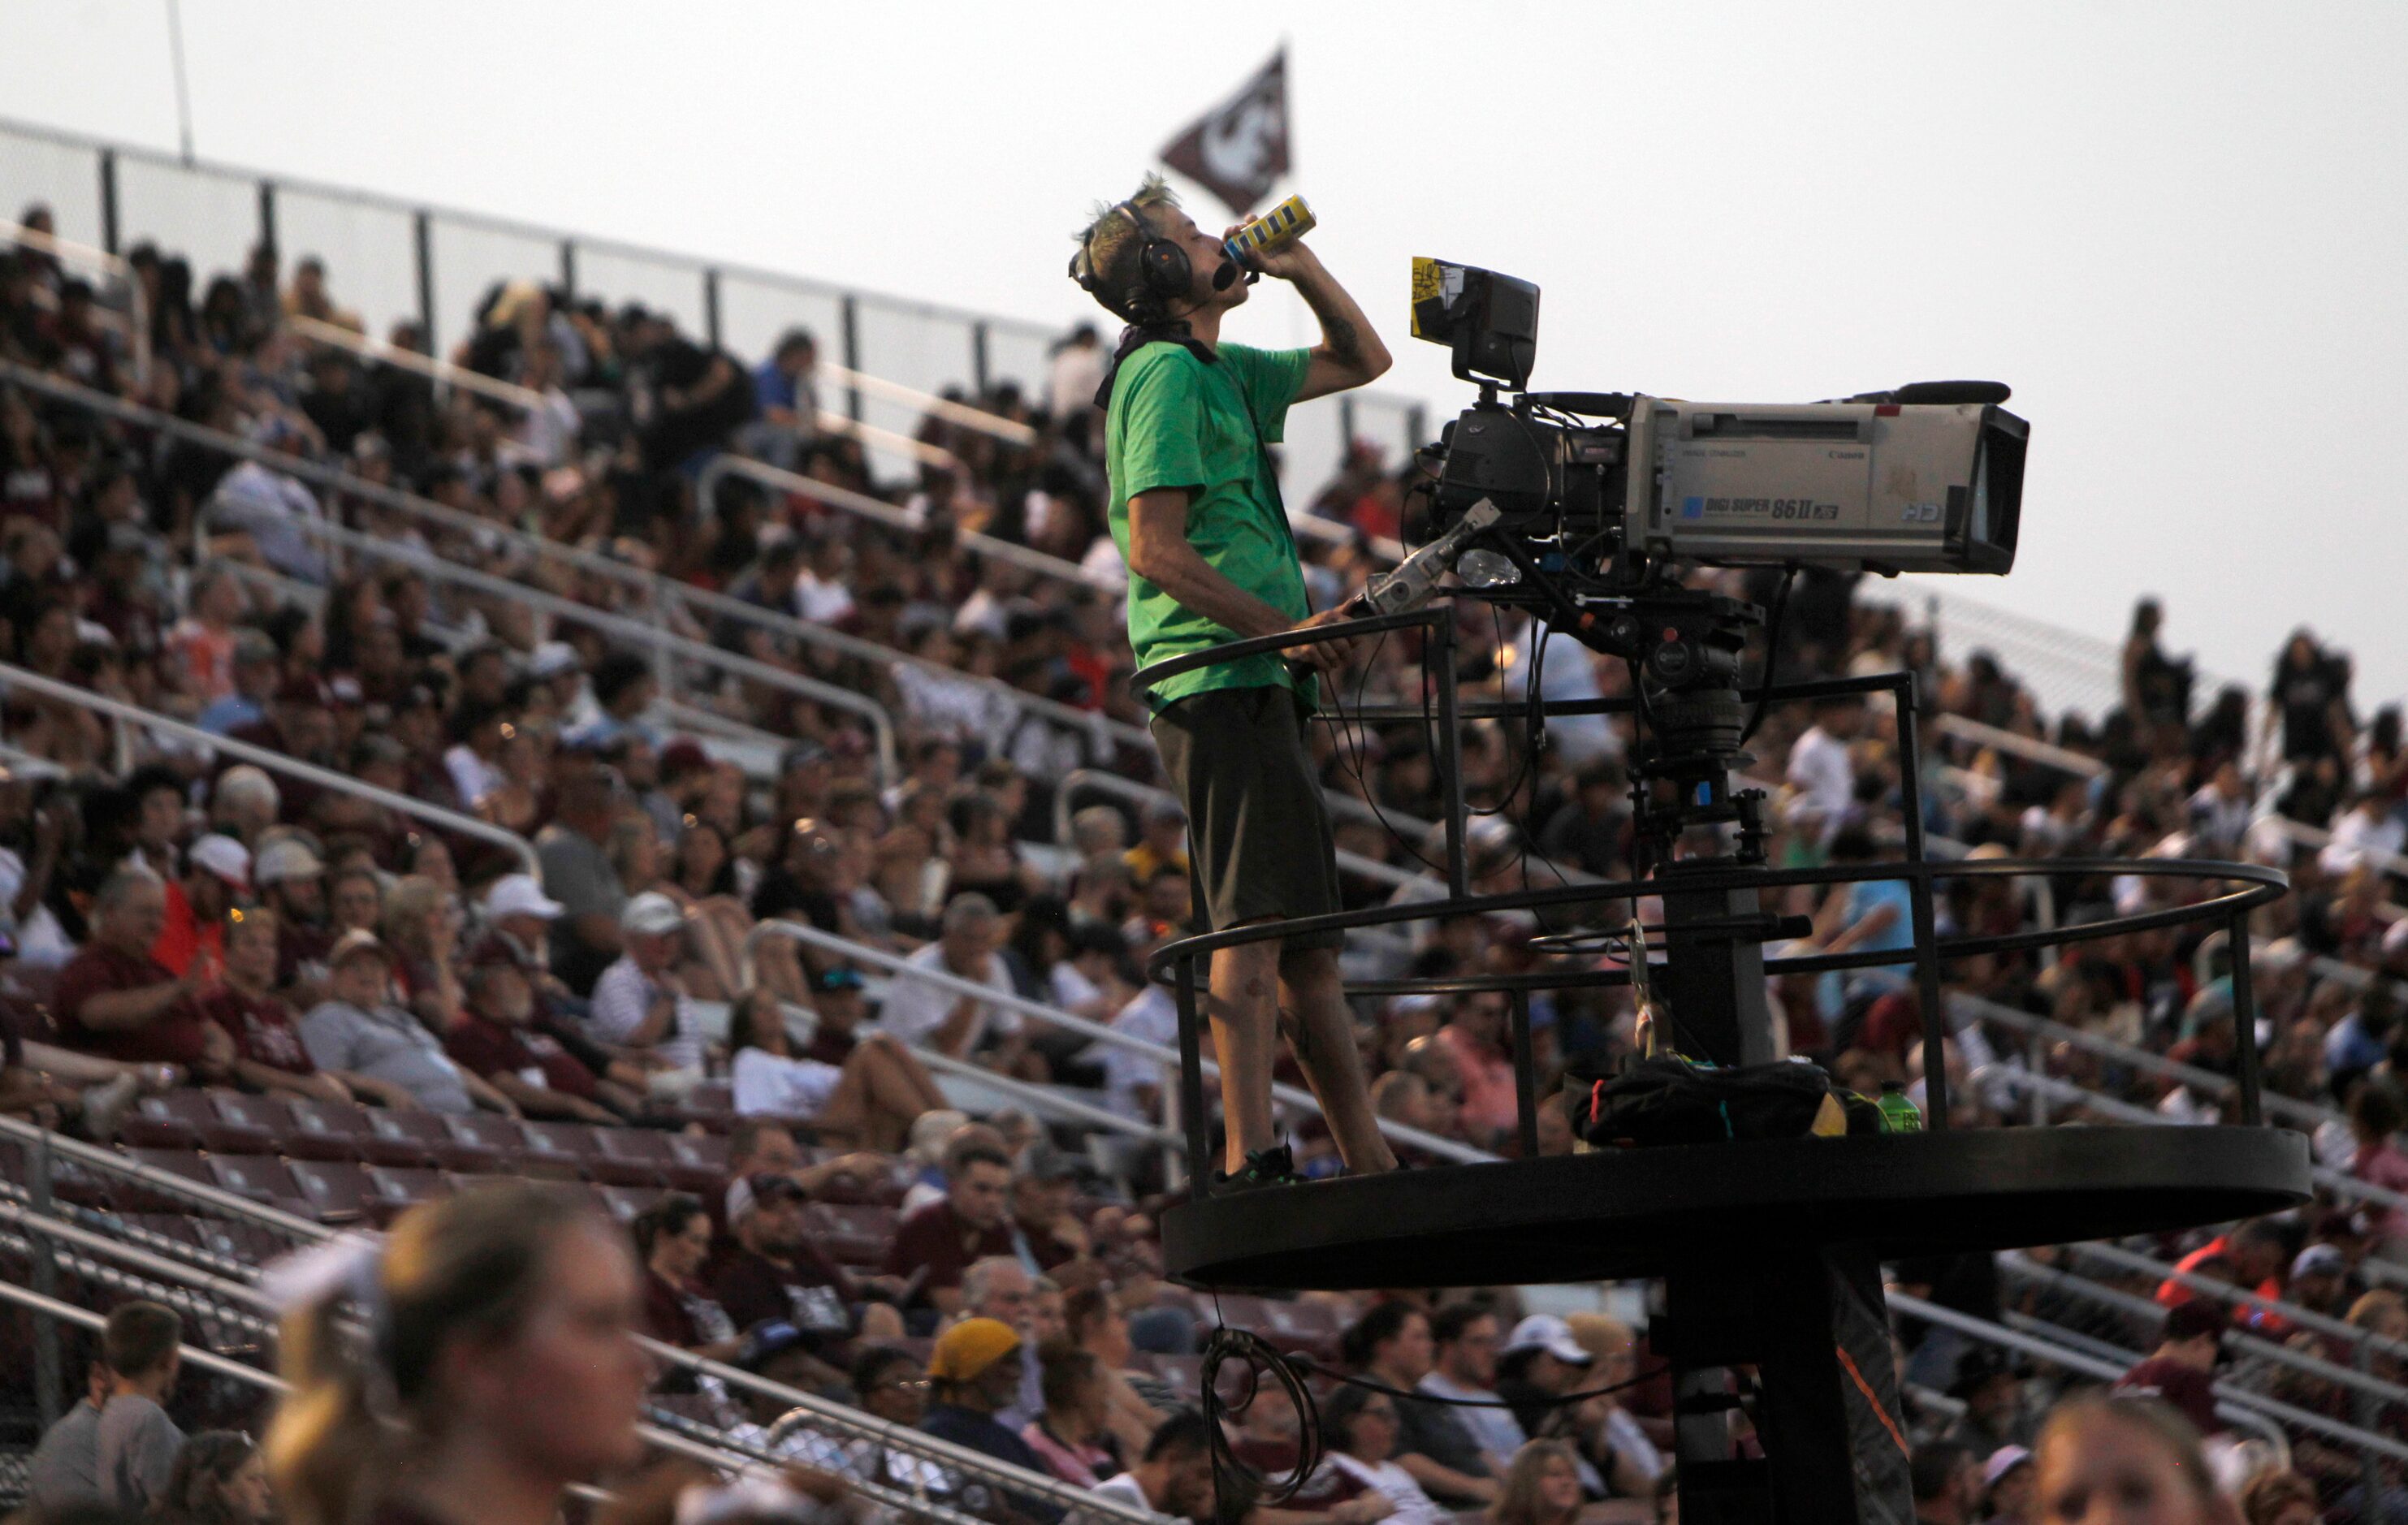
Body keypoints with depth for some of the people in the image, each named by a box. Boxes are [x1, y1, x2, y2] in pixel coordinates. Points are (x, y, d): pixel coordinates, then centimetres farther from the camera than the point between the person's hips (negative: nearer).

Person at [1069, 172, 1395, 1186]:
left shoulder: (1219, 372, 20)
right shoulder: (1166, 373, -9)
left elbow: (1360, 361, 33)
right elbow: (1157, 550, -17)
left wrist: (1299, 265, 17)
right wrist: (1284, 628, -19)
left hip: (1257, 684, 10)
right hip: (1220, 681, -10)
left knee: (1307, 931, 10)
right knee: (1257, 922, -15)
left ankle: (1367, 1160, 12)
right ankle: (1250, 1160, -20)